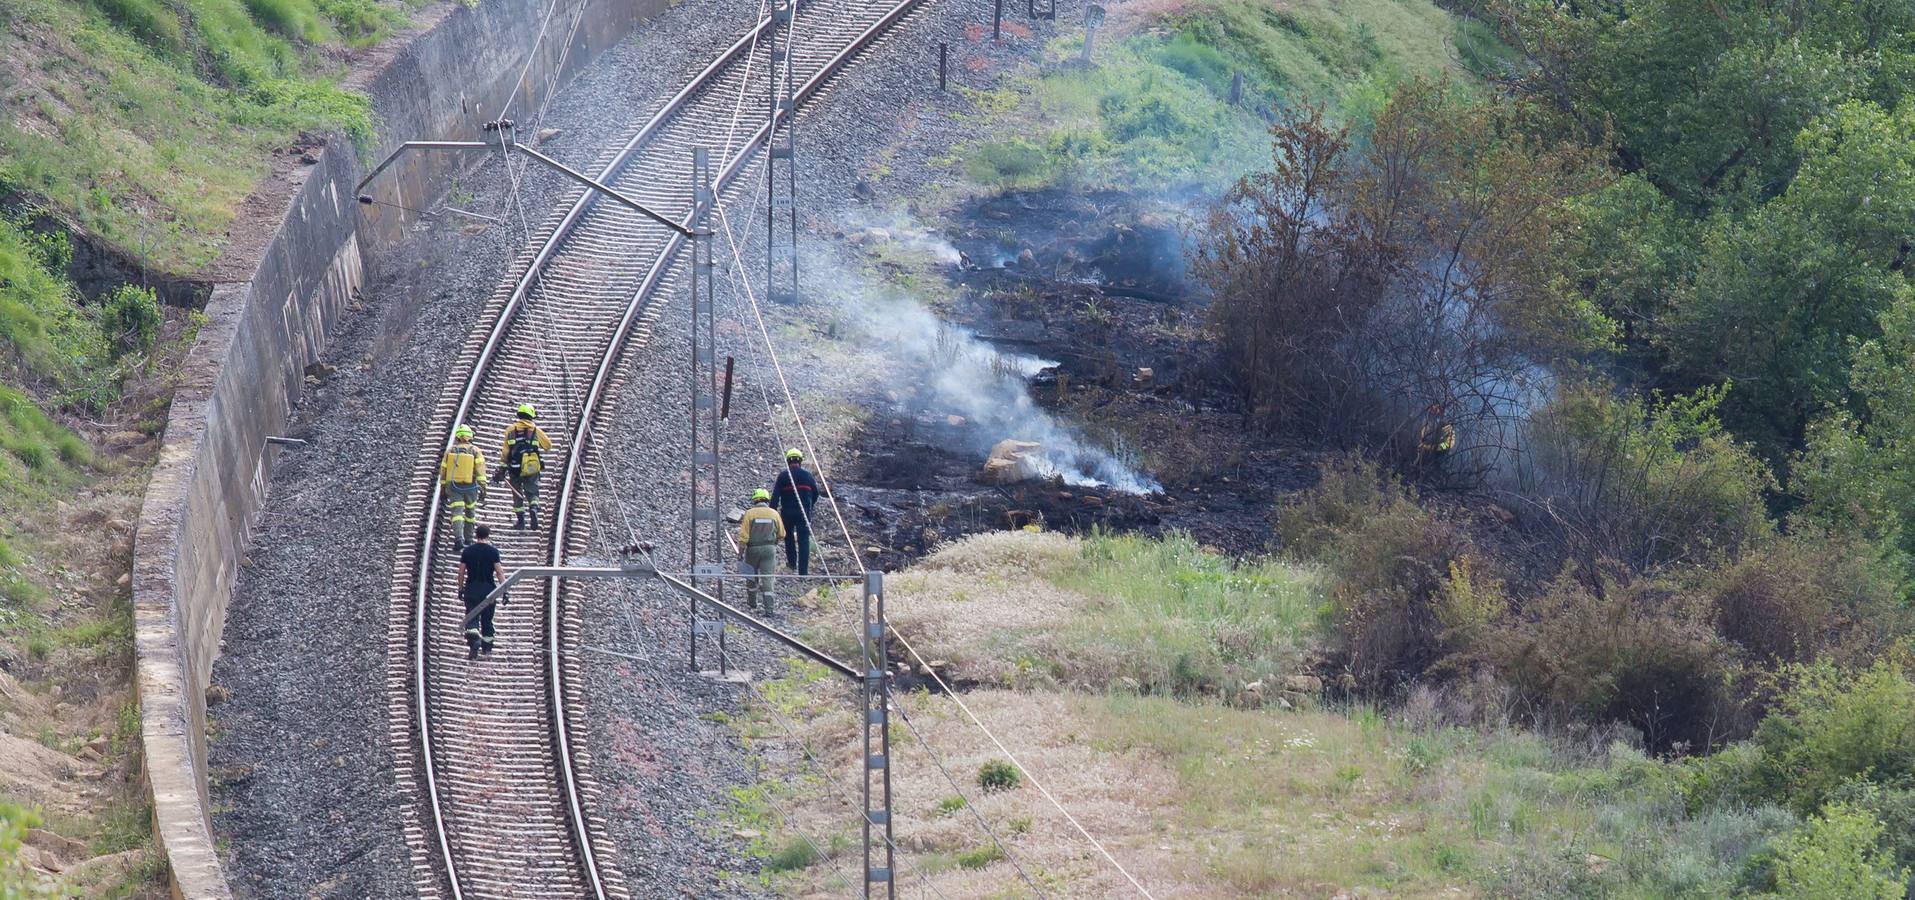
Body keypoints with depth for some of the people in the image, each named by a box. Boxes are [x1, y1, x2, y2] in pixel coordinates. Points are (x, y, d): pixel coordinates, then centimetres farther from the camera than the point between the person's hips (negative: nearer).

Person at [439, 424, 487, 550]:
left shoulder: (450, 451, 3)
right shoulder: (475, 451, -3)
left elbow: (443, 471, 8)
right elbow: (480, 469, -11)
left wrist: (443, 488, 18)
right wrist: (483, 487, -11)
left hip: (454, 487, 0)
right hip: (470, 487, 0)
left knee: (457, 514, -6)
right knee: (470, 512, 20)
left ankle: (458, 539, -25)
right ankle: (468, 538, 31)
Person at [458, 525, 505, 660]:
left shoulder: (467, 550, 2)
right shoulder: (492, 551, -3)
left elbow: (461, 571, 5)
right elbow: (499, 572, -8)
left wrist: (460, 588, 15)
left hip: (471, 588, 0)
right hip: (488, 588, 0)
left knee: (471, 618, -4)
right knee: (487, 619, 14)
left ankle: (474, 640, -30)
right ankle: (487, 646, 24)